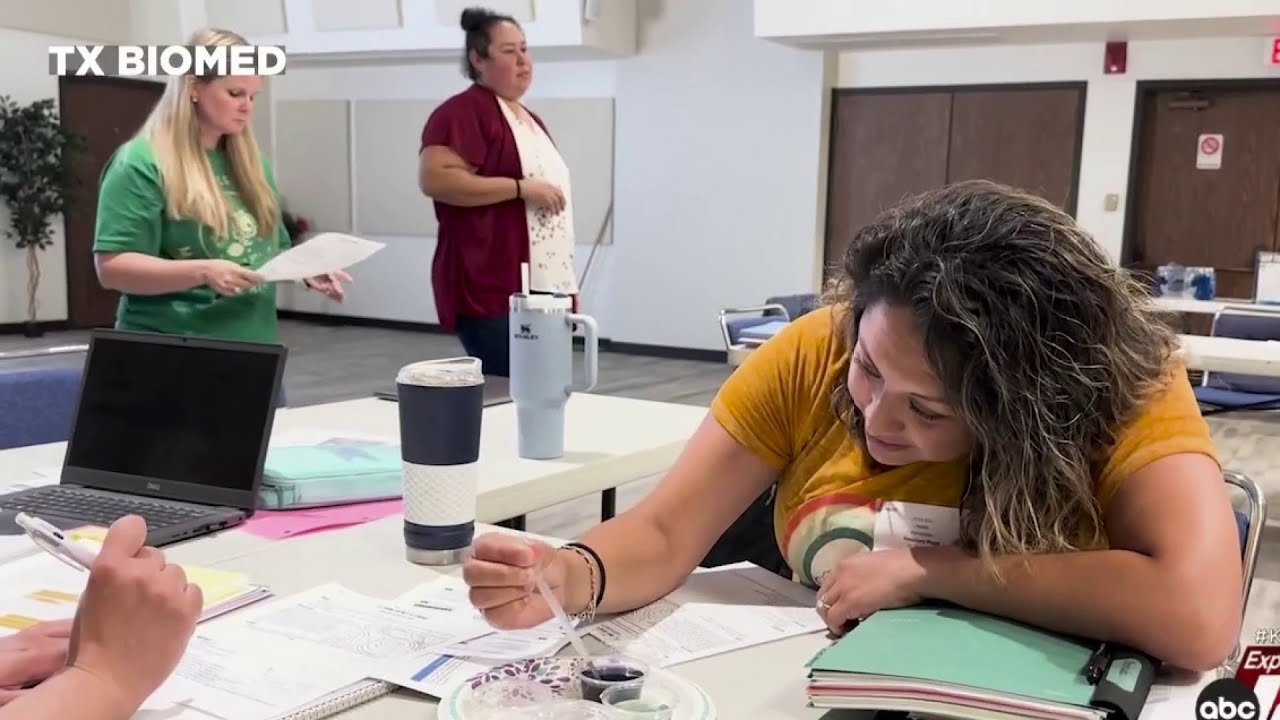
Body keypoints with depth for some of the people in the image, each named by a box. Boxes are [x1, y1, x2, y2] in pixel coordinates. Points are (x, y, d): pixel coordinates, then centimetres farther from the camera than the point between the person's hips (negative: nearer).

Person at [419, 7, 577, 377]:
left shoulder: (531, 120, 21)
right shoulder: (463, 111, -6)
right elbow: (434, 179, -20)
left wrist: (569, 285, 22)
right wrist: (520, 188, -19)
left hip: (544, 289, 9)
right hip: (491, 291, -8)